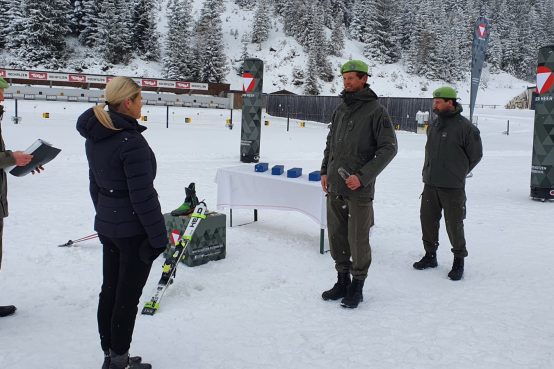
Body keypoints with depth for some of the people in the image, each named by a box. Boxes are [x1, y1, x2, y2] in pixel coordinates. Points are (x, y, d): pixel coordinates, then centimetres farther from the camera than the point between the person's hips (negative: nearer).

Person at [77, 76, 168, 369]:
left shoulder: (94, 137, 4)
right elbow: (142, 196, -22)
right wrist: (158, 236, -14)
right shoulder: (131, 141, -24)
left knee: (109, 291, 17)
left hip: (107, 226, 8)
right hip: (134, 231, -8)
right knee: (127, 297, 5)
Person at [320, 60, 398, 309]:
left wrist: (363, 176, -17)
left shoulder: (376, 111, -8)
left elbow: (389, 148, -11)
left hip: (359, 189, -6)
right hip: (334, 186, 6)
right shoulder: (340, 110, 12)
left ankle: (357, 287, 17)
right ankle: (342, 281, 27)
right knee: (336, 236, 12)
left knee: (358, 240, 1)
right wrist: (325, 171, 9)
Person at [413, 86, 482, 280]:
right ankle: (430, 255, 27)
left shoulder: (465, 127, -10)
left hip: (452, 188, -6)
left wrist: (458, 173, 4)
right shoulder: (434, 126, 10)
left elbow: (475, 155, -2)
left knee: (454, 224, 1)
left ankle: (459, 261, 17)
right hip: (430, 184, 6)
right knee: (427, 220, 11)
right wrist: (430, 172, 13)